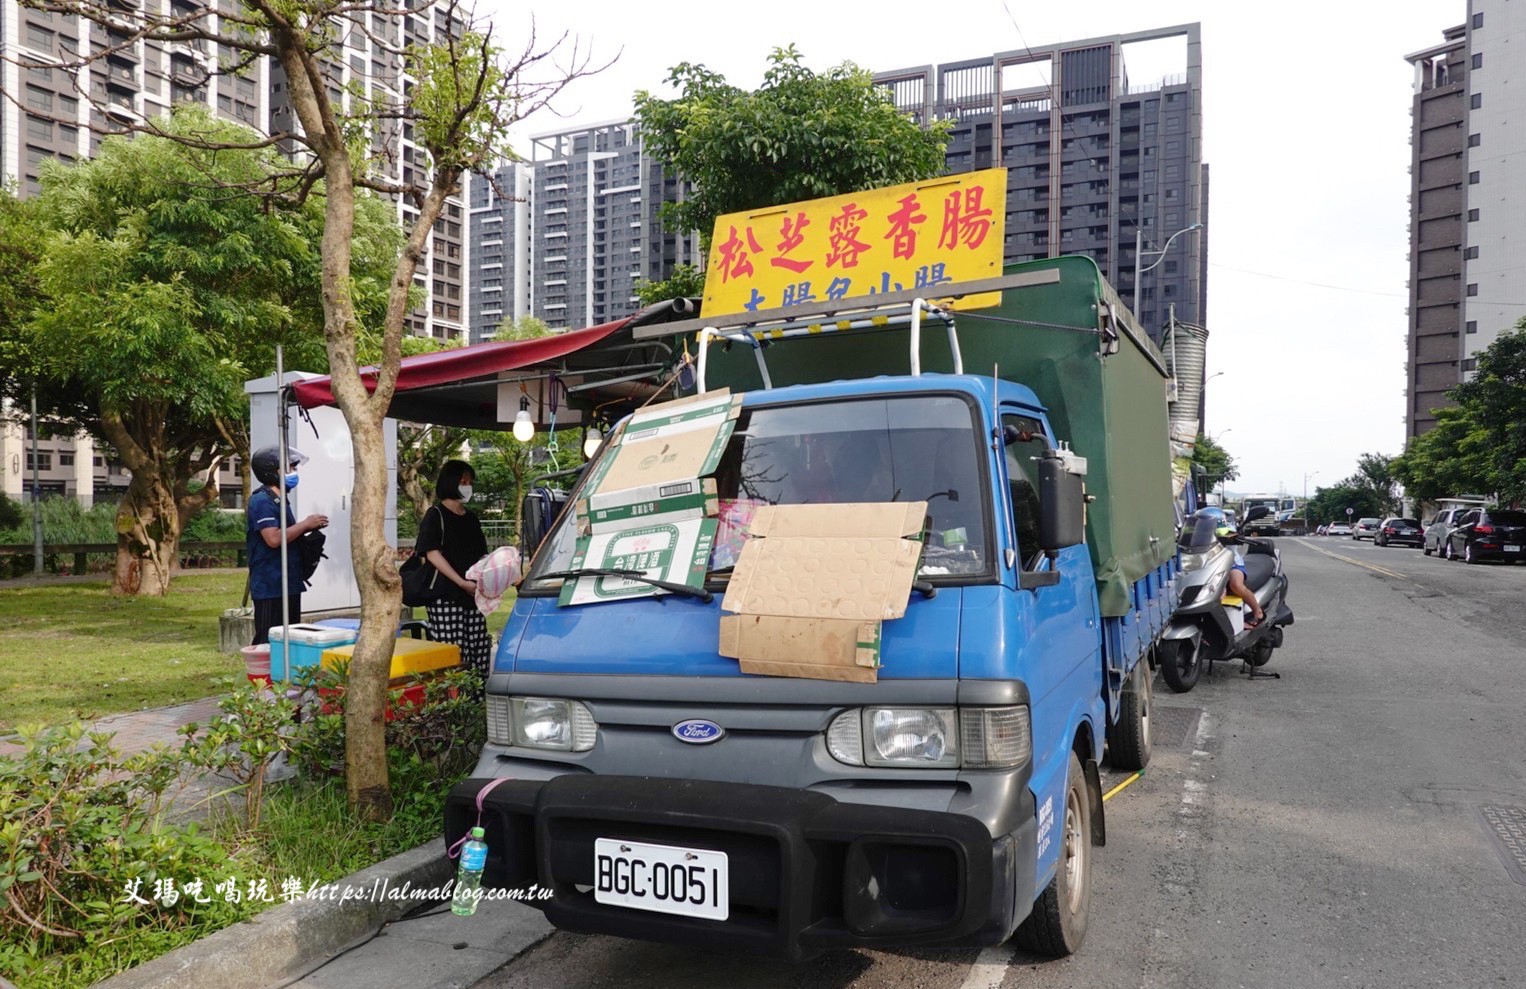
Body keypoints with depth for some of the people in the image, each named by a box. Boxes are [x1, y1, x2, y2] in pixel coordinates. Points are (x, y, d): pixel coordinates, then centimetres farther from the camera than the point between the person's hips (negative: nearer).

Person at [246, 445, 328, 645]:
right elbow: (273, 539, -24)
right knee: (268, 642, -5)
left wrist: (307, 529, 7)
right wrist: (305, 524, -15)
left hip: (289, 583, 10)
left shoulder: (279, 500, 16)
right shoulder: (262, 501, -14)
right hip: (270, 586, -10)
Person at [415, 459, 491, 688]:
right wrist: (462, 582, -17)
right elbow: (432, 554, -10)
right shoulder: (435, 516, -1)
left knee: (480, 654, 1)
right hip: (445, 597, -6)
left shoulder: (471, 518, 18)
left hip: (473, 596, 6)